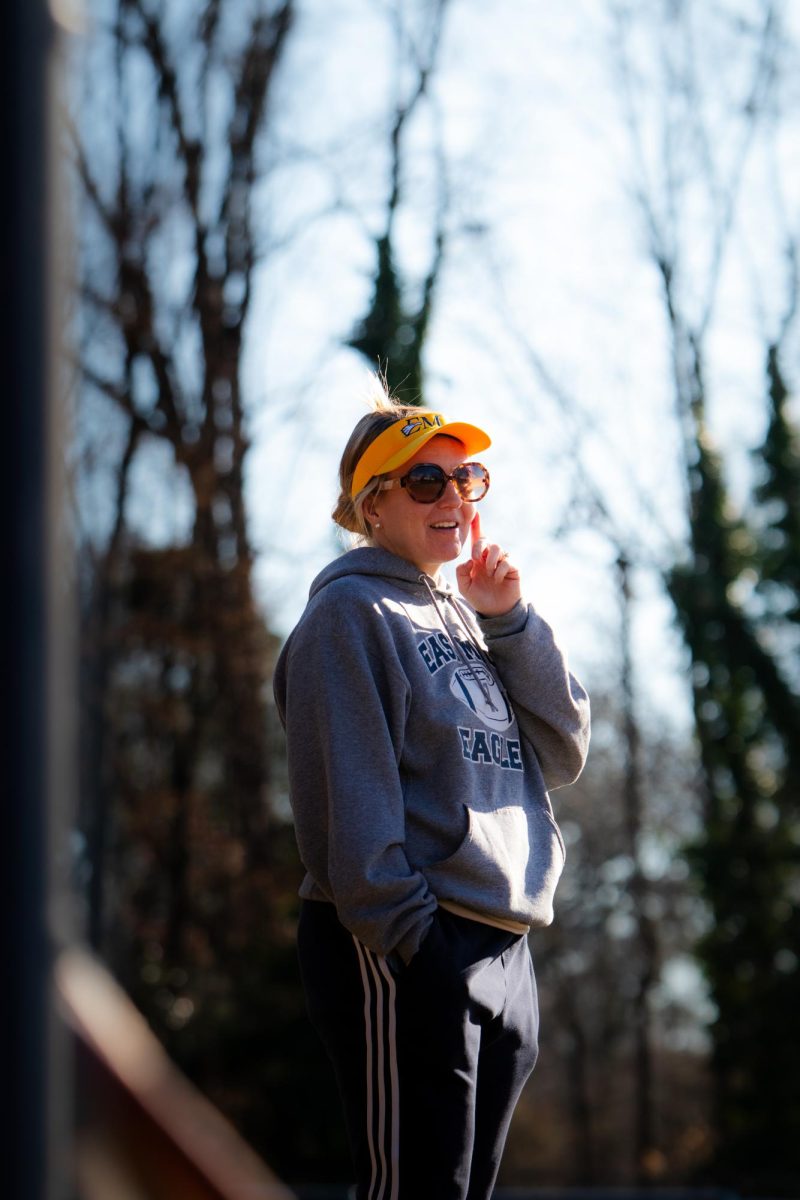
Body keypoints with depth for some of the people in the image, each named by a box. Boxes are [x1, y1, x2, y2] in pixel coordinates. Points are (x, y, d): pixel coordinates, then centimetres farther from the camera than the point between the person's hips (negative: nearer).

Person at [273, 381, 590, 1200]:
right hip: (407, 949, -8)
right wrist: (398, 927, -20)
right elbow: (350, 786, -13)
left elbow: (564, 752, 12)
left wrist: (509, 620, 2)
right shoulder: (351, 611, -3)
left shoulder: (468, 616, 20)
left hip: (505, 948, 8)